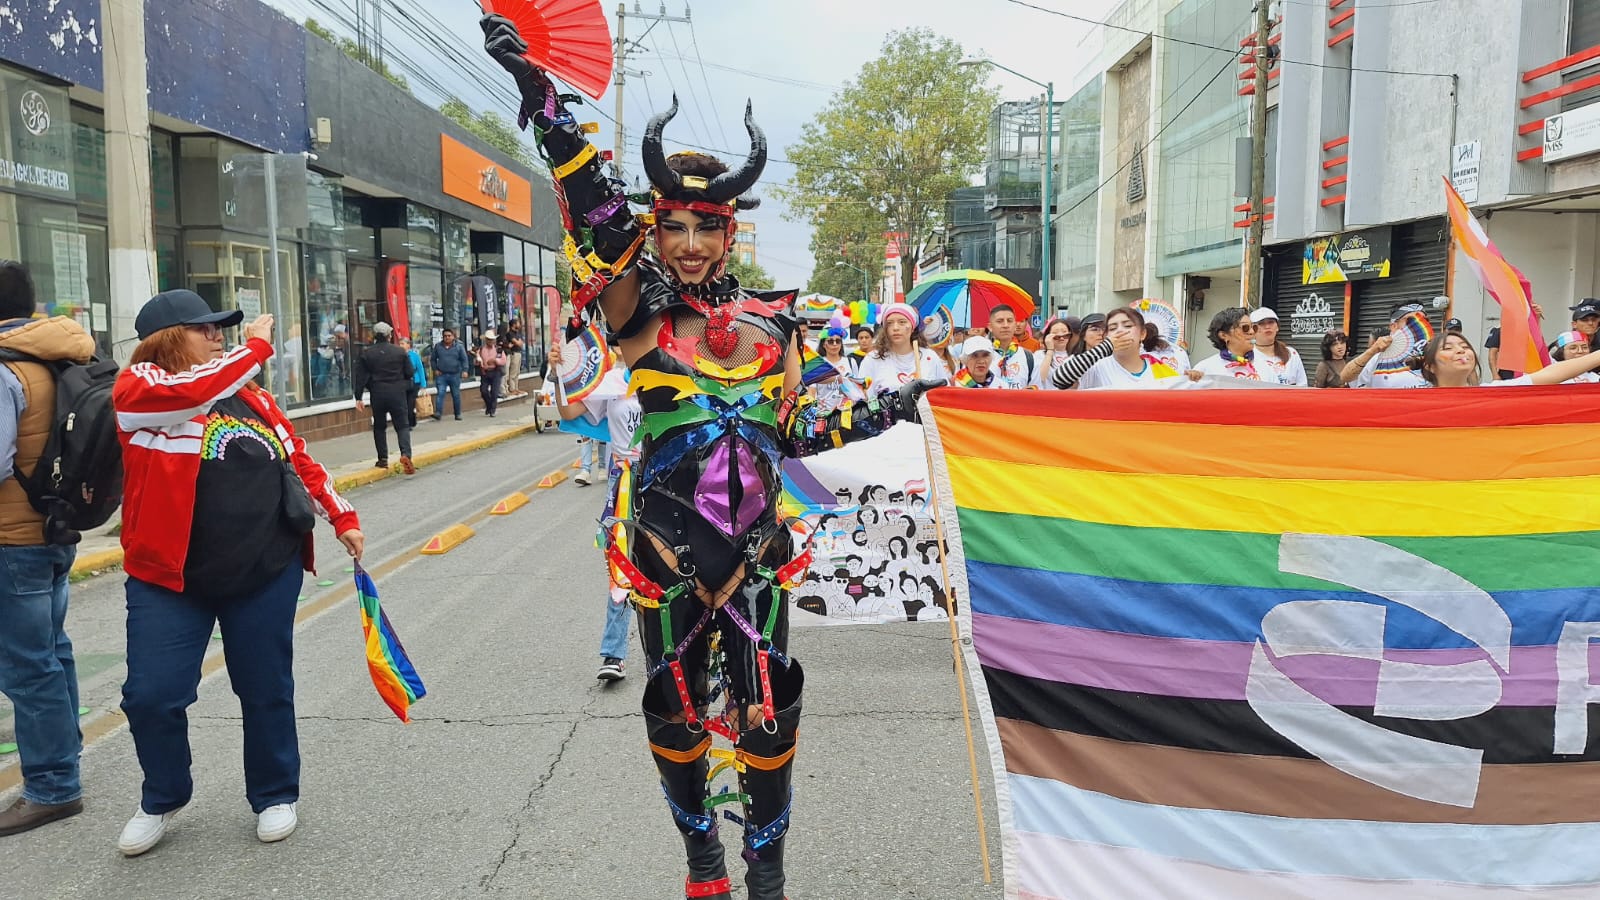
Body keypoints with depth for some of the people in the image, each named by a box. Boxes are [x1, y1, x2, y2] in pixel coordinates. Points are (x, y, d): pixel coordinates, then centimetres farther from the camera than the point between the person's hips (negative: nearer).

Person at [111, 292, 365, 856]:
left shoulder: (250, 396, 10)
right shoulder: (137, 388, -4)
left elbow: (300, 461, 16)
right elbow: (194, 391, -26)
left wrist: (342, 517, 13)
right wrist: (257, 345, -16)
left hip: (265, 572, 3)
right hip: (170, 577, -3)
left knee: (267, 691, 9)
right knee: (151, 696, 0)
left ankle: (276, 795, 29)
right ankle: (163, 799, 28)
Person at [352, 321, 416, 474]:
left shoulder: (366, 354, 0)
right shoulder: (400, 352, -2)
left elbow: (360, 377, -1)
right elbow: (410, 373, -1)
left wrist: (358, 398, 3)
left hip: (377, 394, 1)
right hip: (398, 393, -1)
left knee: (379, 426, 15)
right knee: (402, 425, 1)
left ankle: (383, 459, 16)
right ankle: (406, 453, -21)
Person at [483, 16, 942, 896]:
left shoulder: (770, 323, 4)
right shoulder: (638, 309, -5)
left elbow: (796, 432, 11)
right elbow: (595, 206, -19)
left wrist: (889, 410, 7)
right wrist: (537, 89, -27)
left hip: (756, 547, 2)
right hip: (668, 550, -1)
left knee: (768, 711, 4)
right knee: (675, 709, 11)